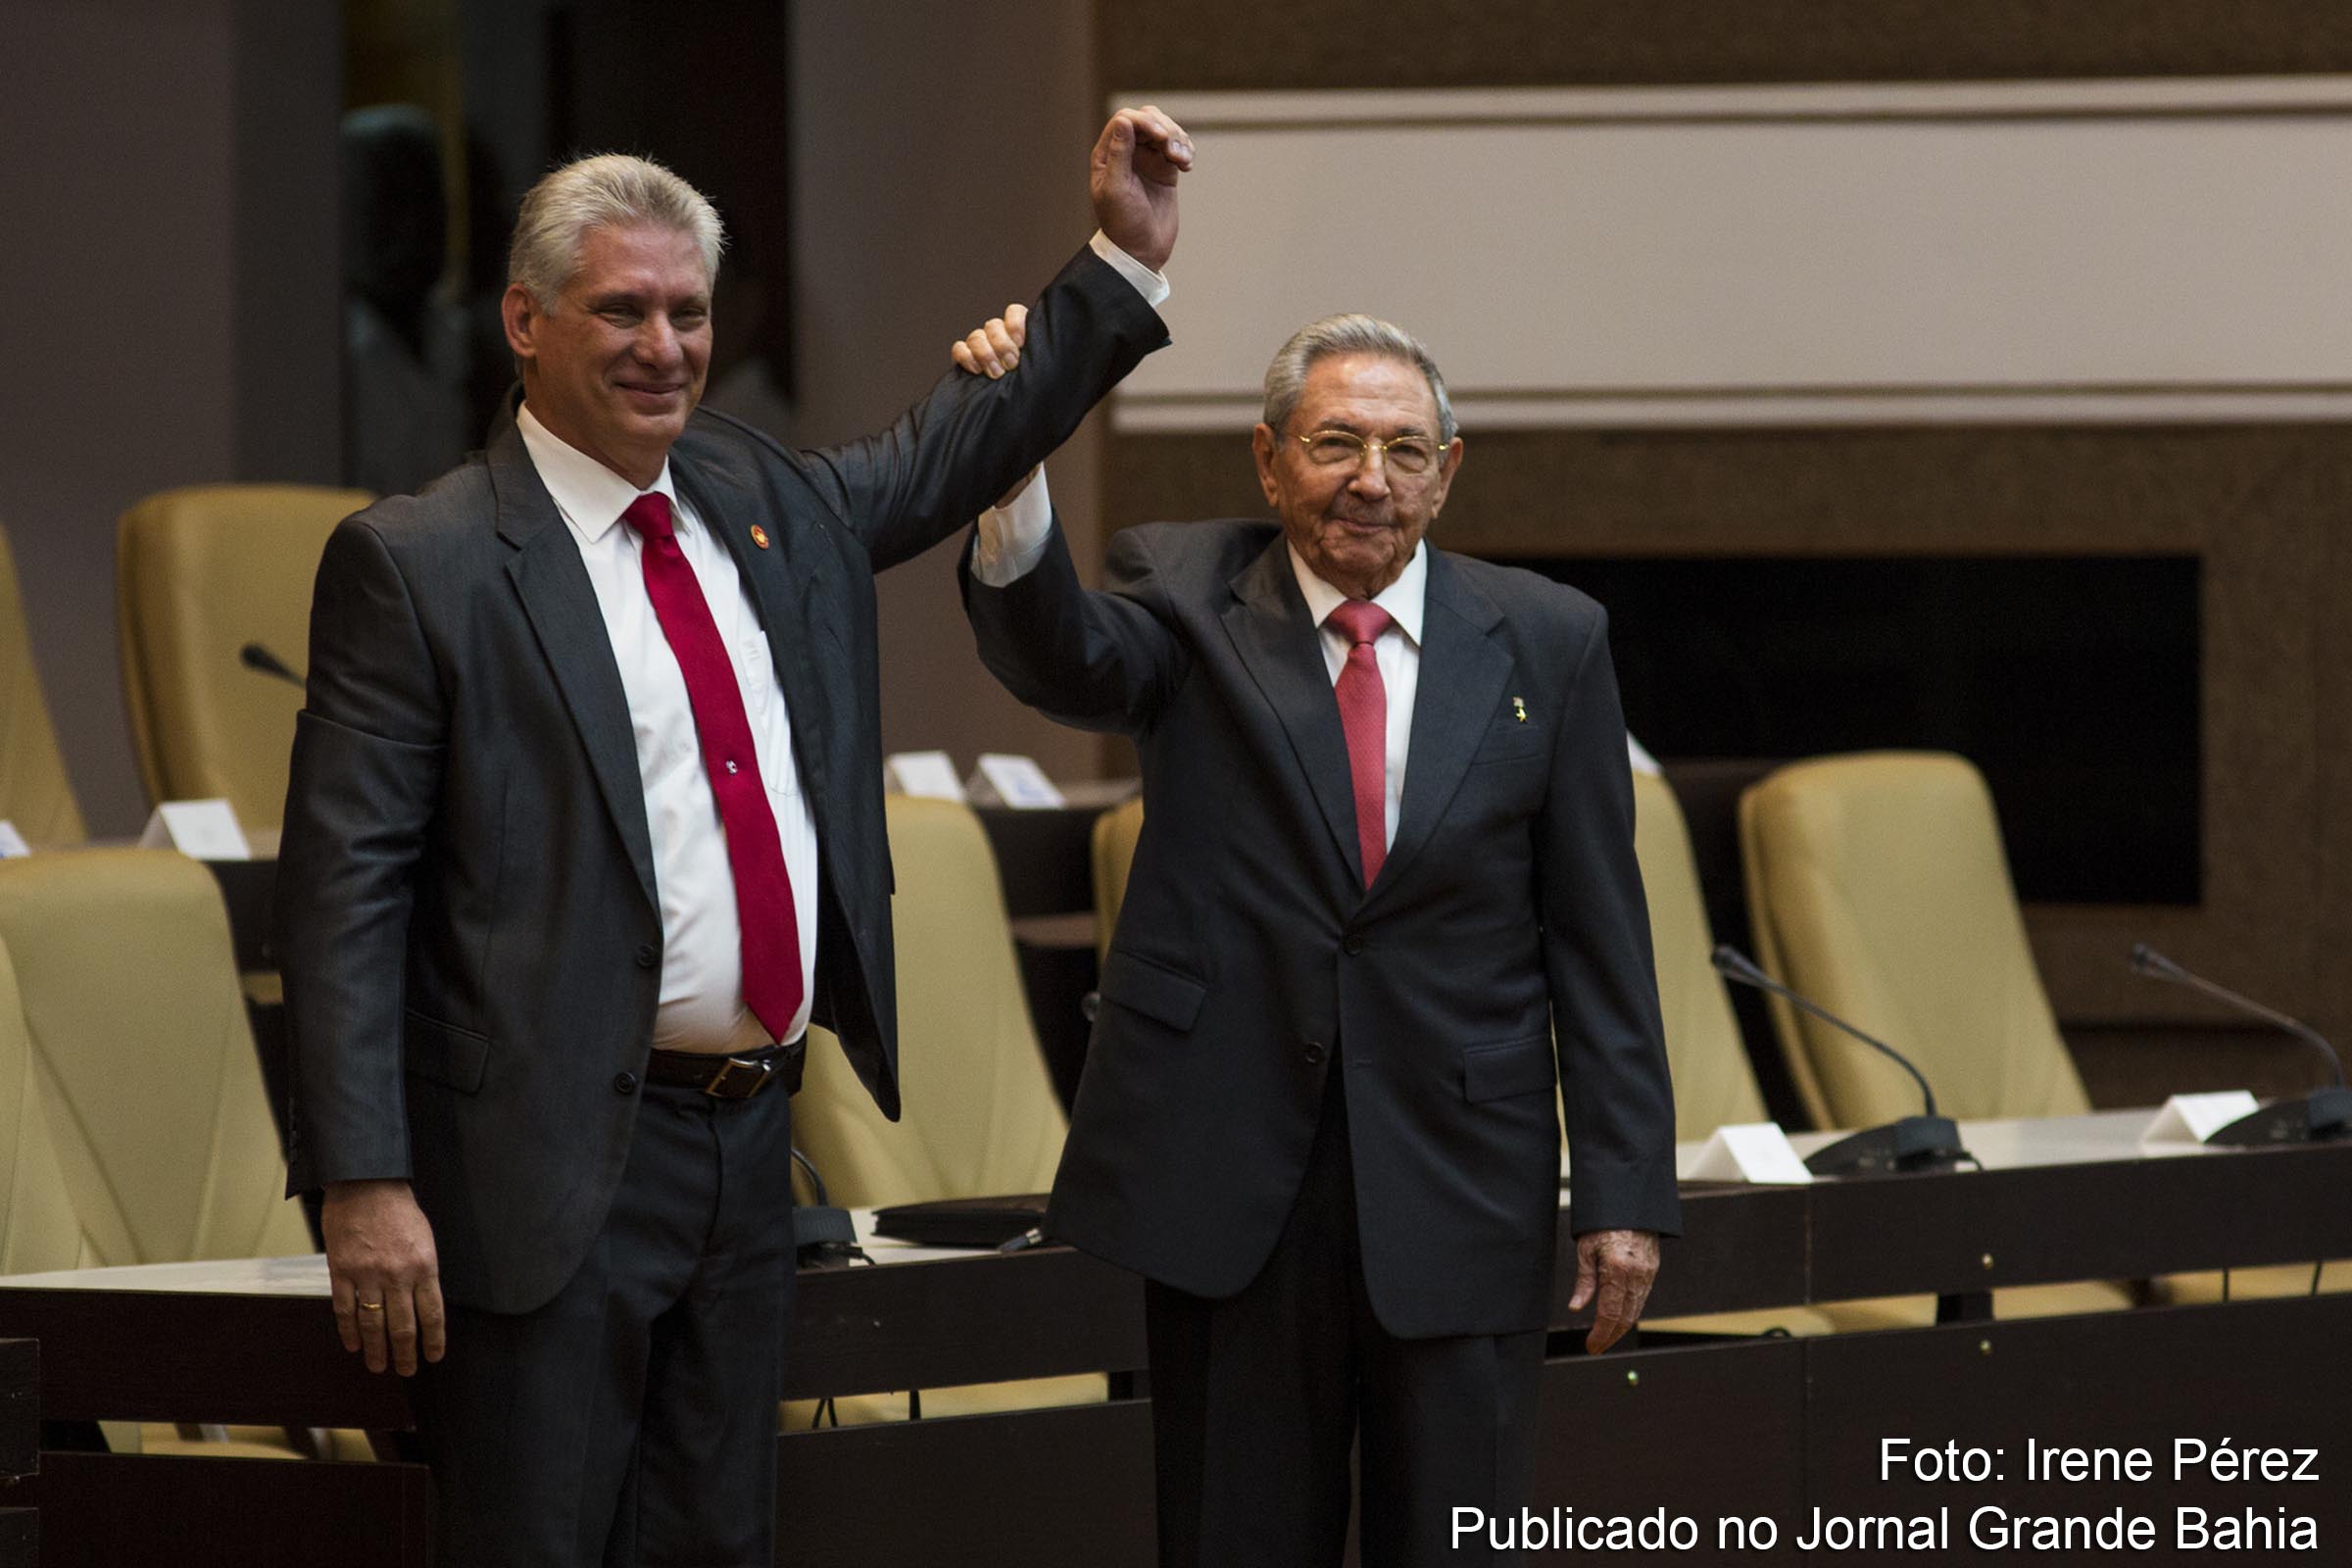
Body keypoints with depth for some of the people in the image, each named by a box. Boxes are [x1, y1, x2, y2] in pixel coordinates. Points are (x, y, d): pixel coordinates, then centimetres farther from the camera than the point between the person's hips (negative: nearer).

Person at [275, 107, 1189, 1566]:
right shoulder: (419, 565, -8)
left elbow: (958, 450, 30)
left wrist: (1127, 257, 21)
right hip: (555, 1161, -7)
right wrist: (366, 1186, -19)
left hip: (751, 1145, 7)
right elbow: (344, 888, -12)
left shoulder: (763, 501, 12)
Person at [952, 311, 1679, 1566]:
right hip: (1230, 1175, -1)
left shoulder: (1546, 642, 5)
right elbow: (1062, 659, -20)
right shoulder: (1185, 600, 3)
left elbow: (1598, 937, 4)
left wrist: (1623, 1189, -1)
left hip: (1459, 1177, 1)